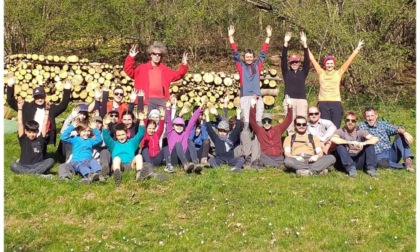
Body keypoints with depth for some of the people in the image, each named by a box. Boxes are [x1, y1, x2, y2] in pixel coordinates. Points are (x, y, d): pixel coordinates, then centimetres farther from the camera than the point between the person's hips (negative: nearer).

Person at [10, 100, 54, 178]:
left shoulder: (40, 140, 6)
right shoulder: (23, 139, 4)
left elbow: (44, 124, 5)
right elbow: (20, 123, -1)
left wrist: (47, 110, 1)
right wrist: (20, 108, -4)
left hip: (37, 166, 1)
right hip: (24, 167, -1)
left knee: (50, 161, -25)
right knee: (13, 165, -32)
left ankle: (28, 173, -34)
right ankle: (38, 174, -41)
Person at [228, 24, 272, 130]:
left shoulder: (257, 66, 13)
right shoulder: (241, 66, 8)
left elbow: (263, 53, 12)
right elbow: (235, 54, 3)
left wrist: (268, 37, 8)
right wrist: (231, 37, -3)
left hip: (257, 96, 2)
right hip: (245, 96, -1)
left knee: (258, 120, -2)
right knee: (246, 121, -2)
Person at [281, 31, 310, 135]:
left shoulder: (303, 73, 15)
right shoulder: (286, 73, 13)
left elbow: (307, 61, 3)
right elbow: (283, 60, 2)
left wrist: (304, 44, -6)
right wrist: (286, 43, -7)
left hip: (302, 100, 1)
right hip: (289, 99, -1)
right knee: (289, 122, -4)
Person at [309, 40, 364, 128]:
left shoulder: (338, 73, 9)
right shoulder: (321, 73, 9)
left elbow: (349, 61, 7)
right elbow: (312, 59, 9)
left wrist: (357, 49, 4)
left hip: (336, 103, 0)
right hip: (323, 103, 0)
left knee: (335, 127, 2)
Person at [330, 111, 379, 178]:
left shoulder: (360, 132, 5)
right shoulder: (340, 131, 0)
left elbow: (375, 139, -11)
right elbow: (333, 139, -25)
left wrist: (363, 143, -29)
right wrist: (350, 142, -31)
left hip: (359, 161, 2)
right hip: (346, 162, -1)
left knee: (370, 144, -12)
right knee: (339, 145, -24)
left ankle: (371, 168, -19)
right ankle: (351, 168, -30)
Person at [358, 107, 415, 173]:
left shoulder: (383, 124, 7)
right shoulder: (362, 126, 6)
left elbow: (396, 129, -11)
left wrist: (405, 132, -33)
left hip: (391, 153, 3)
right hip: (378, 156, -3)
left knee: (400, 135, -16)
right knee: (382, 163, -38)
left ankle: (408, 160, -31)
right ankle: (405, 166, -20)